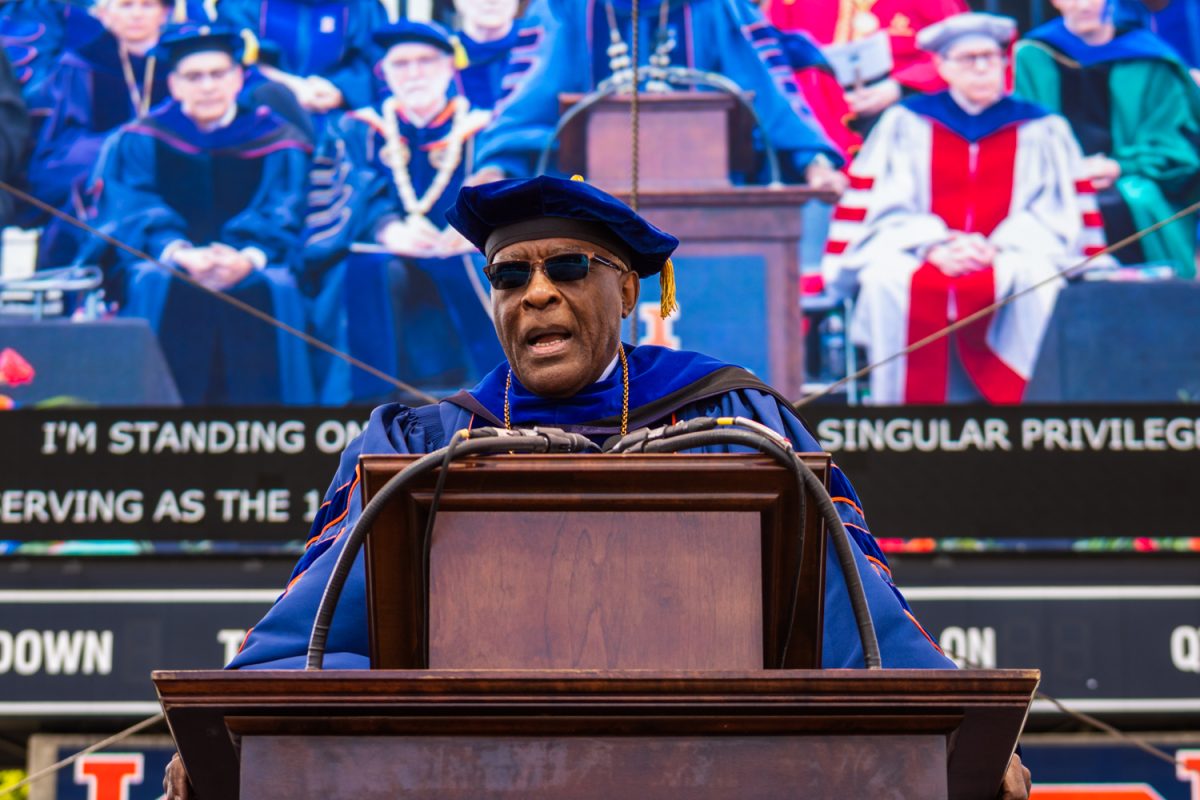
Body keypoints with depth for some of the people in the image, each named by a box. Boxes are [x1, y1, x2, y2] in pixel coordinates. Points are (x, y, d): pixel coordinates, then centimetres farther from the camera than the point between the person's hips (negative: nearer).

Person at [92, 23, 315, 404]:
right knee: (154, 284, -33)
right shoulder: (140, 141, 10)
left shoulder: (276, 142, 10)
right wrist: (179, 254, -26)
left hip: (247, 271, 0)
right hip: (165, 264, 0)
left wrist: (248, 259, -26)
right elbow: (133, 215, -4)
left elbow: (281, 220, -3)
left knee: (272, 287, -32)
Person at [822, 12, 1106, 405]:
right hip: (919, 253, 0)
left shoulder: (1042, 130, 13)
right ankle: (903, 406, -28)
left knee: (1034, 277, -35)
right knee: (889, 279, -34)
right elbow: (884, 208, 5)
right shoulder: (905, 123, 12)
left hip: (1010, 252, 0)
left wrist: (997, 247, -12)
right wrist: (934, 246, -14)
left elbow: (1057, 214, 6)